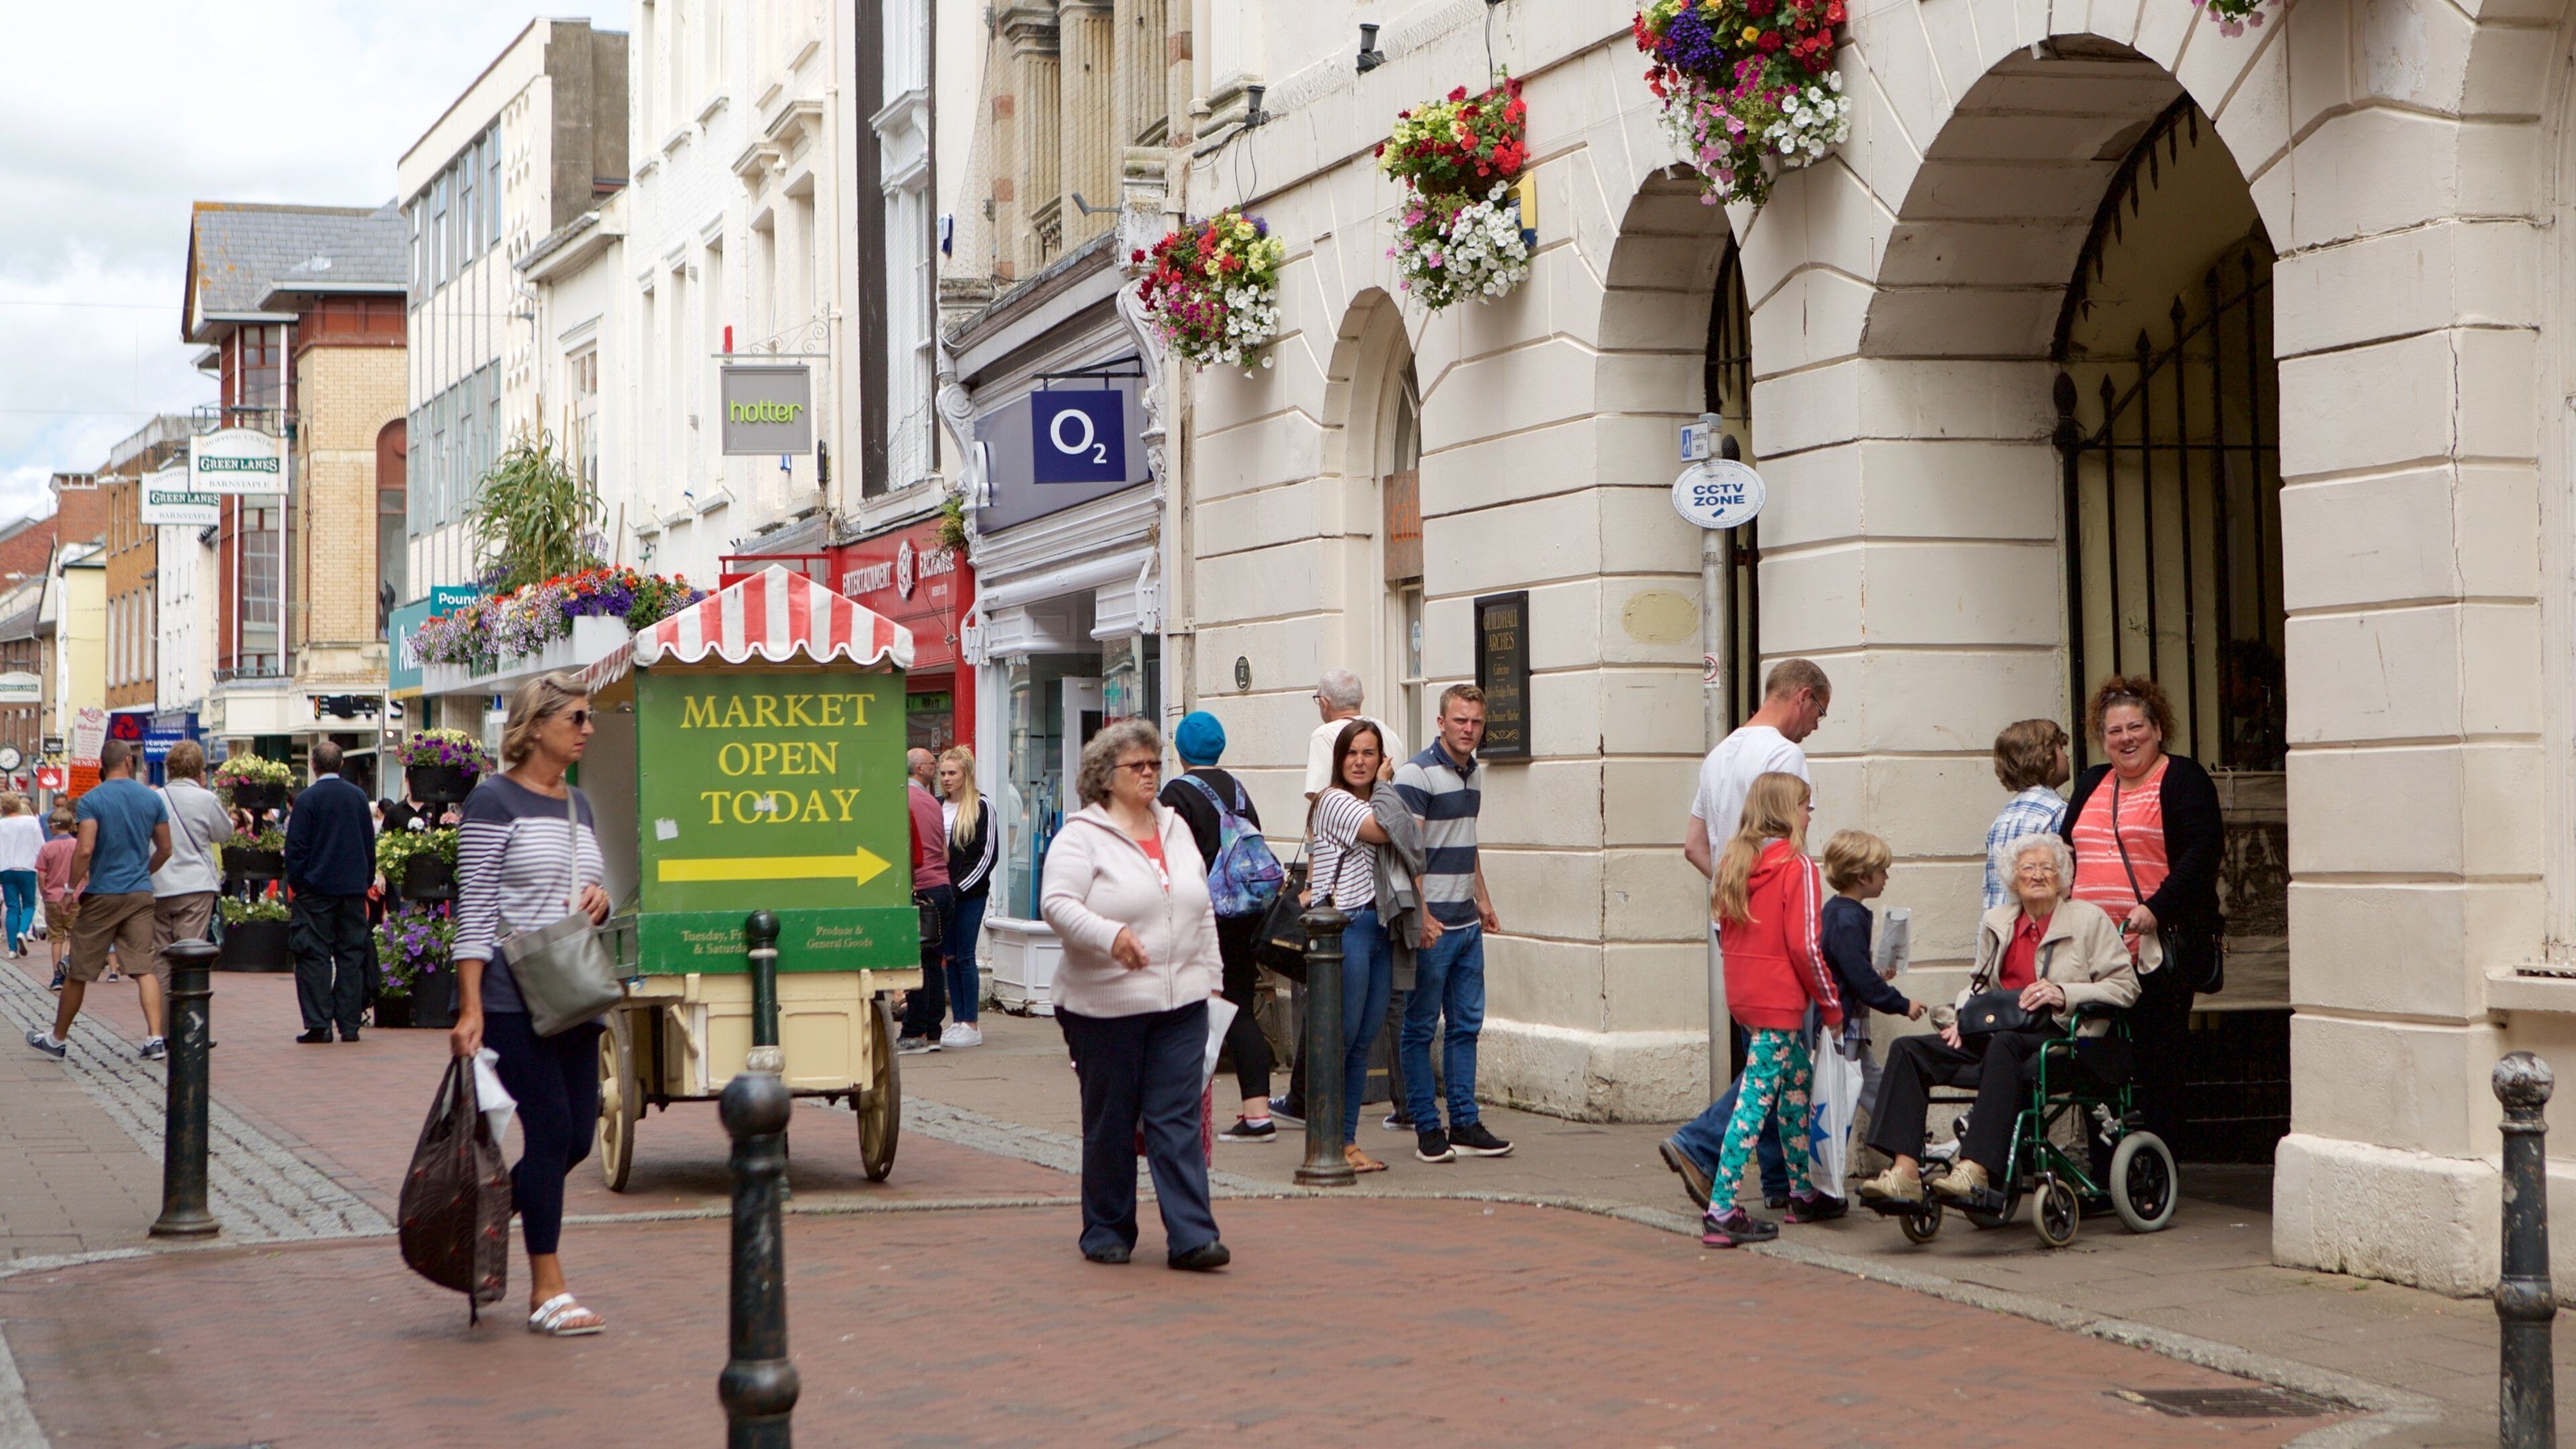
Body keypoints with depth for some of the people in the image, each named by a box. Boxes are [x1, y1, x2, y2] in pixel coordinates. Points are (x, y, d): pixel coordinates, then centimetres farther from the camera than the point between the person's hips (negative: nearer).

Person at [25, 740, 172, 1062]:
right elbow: (165, 849, 10)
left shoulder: (92, 800, -9)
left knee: (78, 971, 8)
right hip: (140, 895, 3)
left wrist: (73, 886, -6)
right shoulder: (151, 799, 4)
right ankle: (155, 1038, -12)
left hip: (101, 894, -3)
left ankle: (58, 1039, 20)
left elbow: (85, 850, -18)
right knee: (145, 967, 0)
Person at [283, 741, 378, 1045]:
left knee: (315, 957, -1)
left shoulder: (307, 799, -9)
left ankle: (318, 1025, -5)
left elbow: (296, 848, -8)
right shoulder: (359, 797, 4)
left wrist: (295, 884, 1)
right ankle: (349, 1025, 6)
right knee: (351, 957, 7)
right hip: (354, 889, 4)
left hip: (317, 887, -4)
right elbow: (370, 844, 11)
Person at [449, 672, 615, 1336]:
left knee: (577, 1136, 6)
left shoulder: (579, 806, 16)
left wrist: (599, 899, 1)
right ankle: (548, 1292, -1)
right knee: (550, 1130, -9)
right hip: (511, 998, -8)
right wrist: (470, 1008, -17)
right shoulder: (495, 800, -7)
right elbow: (474, 908, -11)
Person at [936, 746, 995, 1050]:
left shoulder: (980, 808, -3)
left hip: (970, 895, -5)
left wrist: (960, 887, -12)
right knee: (949, 958, 6)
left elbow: (989, 854, -7)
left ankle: (971, 1025, -1)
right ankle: (957, 1021, 11)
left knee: (964, 958, -5)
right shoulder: (935, 807, 12)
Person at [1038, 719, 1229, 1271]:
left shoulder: (1176, 828, 15)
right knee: (1110, 1123, 6)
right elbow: (1057, 903, -17)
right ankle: (1107, 1232, 19)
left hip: (1180, 1003, 4)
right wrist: (1110, 936, -31)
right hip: (1106, 1006, -4)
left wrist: (1209, 975, 15)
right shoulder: (1082, 836, -5)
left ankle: (1191, 1237, -4)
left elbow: (1203, 910, 20)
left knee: (1178, 1121, -1)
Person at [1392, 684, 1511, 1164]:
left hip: (1467, 922, 8)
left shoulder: (1475, 772, 14)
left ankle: (1465, 1124, 14)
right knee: (1421, 1028, 0)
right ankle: (1427, 1129, 5)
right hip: (1431, 923, -8)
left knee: (1467, 1025, 9)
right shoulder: (1417, 774, -11)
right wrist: (1421, 916, -22)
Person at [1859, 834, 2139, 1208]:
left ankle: (1976, 1171, -48)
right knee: (1910, 1050, -14)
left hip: (2064, 1039, -6)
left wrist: (2063, 994, -15)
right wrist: (1962, 1015, 7)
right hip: (1999, 1034, 6)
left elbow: (2125, 987, -2)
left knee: (2004, 1044, -39)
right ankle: (1905, 1173, -29)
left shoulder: (2089, 919, 5)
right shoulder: (1997, 922, 19)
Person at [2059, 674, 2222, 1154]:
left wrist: (2156, 908, -21)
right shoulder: (2090, 786, 19)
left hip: (2159, 951, -6)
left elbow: (2204, 850, -12)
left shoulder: (2183, 779, 0)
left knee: (2159, 1061, -2)